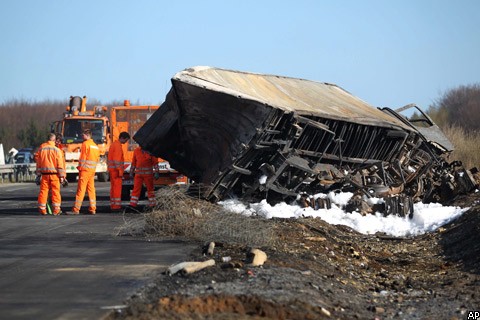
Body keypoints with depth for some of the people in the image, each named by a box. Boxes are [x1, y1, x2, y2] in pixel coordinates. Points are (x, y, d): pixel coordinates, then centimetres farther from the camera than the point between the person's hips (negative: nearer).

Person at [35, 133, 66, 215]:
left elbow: (37, 161, 7)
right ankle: (56, 209, 2)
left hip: (44, 174, 3)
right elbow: (60, 164, -6)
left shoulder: (41, 149, 3)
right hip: (54, 173, -3)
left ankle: (42, 209, 8)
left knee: (43, 191, 7)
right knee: (55, 191, 3)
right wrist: (61, 176, -1)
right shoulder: (57, 150, -7)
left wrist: (38, 174, 13)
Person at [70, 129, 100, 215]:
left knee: (81, 189, -7)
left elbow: (82, 157, -12)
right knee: (91, 189, 9)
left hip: (85, 169, -7)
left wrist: (80, 167, -4)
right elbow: (97, 158, 16)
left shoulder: (85, 144, -8)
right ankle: (93, 209, 7)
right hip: (92, 170, 7)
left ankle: (76, 209, -8)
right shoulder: (95, 145, 15)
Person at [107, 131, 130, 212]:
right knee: (117, 188, -9)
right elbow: (117, 160, -20)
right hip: (116, 170, -10)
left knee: (113, 187, 12)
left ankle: (113, 205, 14)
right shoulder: (118, 146, -14)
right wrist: (120, 171, -20)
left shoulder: (114, 144, 17)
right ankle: (116, 206, -11)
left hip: (111, 169, 10)